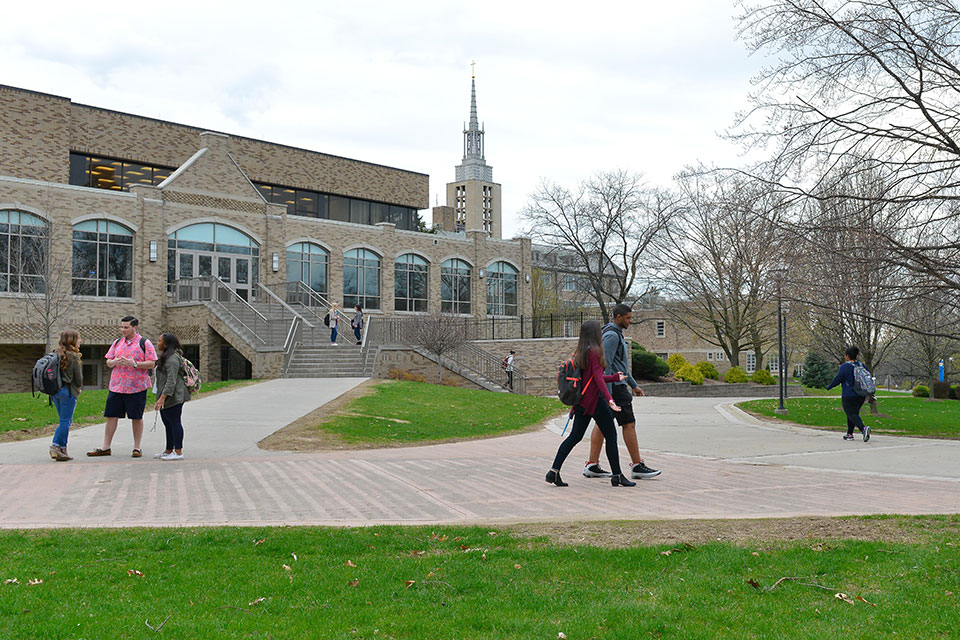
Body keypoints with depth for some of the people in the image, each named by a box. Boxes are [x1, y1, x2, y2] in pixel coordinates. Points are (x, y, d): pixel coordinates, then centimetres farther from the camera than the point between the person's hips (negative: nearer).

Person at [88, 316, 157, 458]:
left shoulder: (144, 343, -2)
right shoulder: (117, 342, 14)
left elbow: (152, 363, -7)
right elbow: (108, 362, 16)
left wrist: (134, 364, -19)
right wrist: (115, 362, -7)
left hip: (136, 387, -5)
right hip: (116, 386, 5)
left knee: (136, 417, 3)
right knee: (111, 416, 5)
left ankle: (137, 448, 12)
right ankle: (105, 447, 13)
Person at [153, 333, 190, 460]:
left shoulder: (172, 358, -16)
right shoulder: (166, 356, 19)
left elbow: (171, 380, -23)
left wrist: (162, 397, -27)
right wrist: (161, 397, 24)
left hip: (172, 397, -11)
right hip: (167, 398, 11)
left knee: (174, 422, -8)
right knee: (168, 423, 15)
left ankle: (178, 452, -6)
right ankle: (169, 451, 23)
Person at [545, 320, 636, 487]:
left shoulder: (581, 352, 15)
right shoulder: (594, 351, -12)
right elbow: (598, 378, -20)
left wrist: (615, 377, 31)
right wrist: (609, 399, -27)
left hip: (582, 400, 9)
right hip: (594, 400, -9)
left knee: (575, 436, 8)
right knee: (611, 436, 2)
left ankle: (554, 471, 1)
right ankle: (617, 476, 7)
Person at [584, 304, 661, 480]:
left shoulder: (616, 334, 20)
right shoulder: (612, 335, -14)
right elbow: (606, 364, -20)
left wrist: (634, 385, 26)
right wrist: (608, 393, -24)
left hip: (610, 387, 10)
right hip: (615, 386, -10)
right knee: (629, 424, -6)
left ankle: (592, 465, 7)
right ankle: (637, 466, -2)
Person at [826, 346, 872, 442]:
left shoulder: (845, 366, -11)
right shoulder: (861, 365, 8)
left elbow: (838, 379, -12)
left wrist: (829, 387, 3)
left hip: (849, 396, -7)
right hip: (861, 396, 7)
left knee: (852, 414, -7)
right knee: (852, 413, 18)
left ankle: (864, 428, -32)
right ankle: (850, 434, 20)